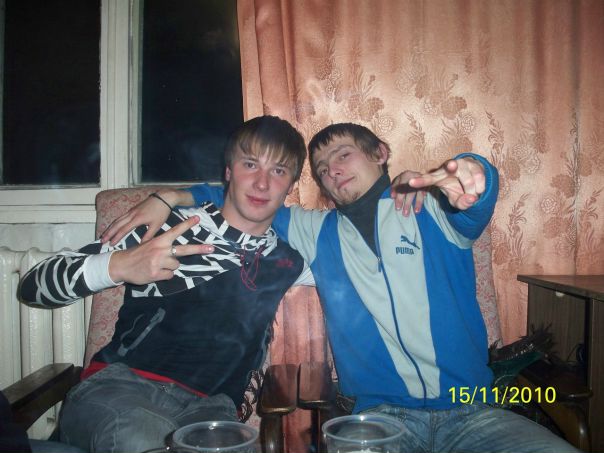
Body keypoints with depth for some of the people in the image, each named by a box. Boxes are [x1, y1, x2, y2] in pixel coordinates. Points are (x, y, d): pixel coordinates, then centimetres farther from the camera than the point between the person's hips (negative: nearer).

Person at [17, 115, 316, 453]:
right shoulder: (169, 229, 2)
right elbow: (34, 286, 0)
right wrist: (117, 265, -19)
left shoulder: (287, 259, 13)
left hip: (209, 407, 2)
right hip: (118, 386, -1)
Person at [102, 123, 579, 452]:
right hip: (382, 415, 0)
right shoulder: (317, 232, 13)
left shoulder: (434, 213, 6)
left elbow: (476, 202, -15)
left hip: (472, 412, 0)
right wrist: (171, 198, 7)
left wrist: (467, 173, -39)